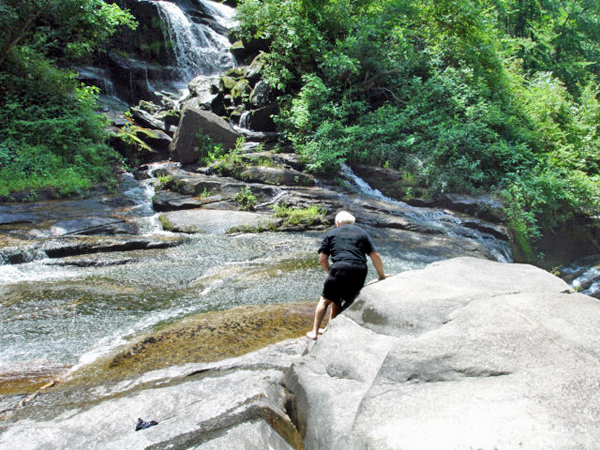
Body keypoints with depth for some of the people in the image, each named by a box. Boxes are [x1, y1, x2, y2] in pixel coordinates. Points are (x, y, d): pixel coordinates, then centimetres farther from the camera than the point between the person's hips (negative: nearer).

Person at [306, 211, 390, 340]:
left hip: (340, 268, -3)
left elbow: (322, 259, 11)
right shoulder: (362, 233, 22)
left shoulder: (332, 233, 17)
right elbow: (375, 256, 15)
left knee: (325, 300, 11)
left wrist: (330, 273, 24)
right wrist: (381, 275, 24)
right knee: (338, 301, 19)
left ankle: (314, 332, 11)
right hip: (359, 271, 3)